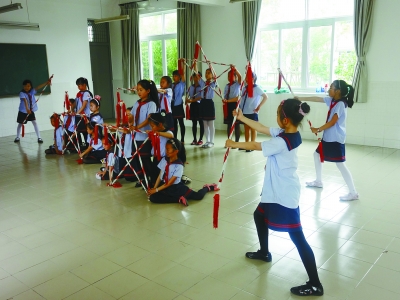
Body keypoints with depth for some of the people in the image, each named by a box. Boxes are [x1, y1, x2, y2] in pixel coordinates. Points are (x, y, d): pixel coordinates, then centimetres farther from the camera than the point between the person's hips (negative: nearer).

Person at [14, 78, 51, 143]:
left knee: (34, 122, -7)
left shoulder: (32, 91, -6)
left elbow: (38, 87, -20)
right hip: (23, 111, -3)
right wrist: (27, 109, -49)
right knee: (20, 124, 13)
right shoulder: (22, 93, -19)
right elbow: (25, 101, -35)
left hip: (31, 110, 3)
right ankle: (17, 137, 30)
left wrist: (46, 83, -34)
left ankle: (39, 137, -4)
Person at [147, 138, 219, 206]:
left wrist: (156, 190, -22)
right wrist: (154, 188, -8)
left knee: (198, 196, -15)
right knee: (153, 197, -22)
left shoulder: (179, 165, -19)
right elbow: (160, 175, 2)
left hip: (176, 187, -5)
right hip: (163, 185, 5)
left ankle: (207, 188, 21)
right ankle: (179, 199, -17)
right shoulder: (164, 160, -4)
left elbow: (170, 183, -19)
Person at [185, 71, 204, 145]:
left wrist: (192, 100, -21)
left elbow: (201, 97, -16)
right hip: (193, 105, 5)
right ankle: (194, 139, 15)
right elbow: (187, 96, 10)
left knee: (201, 123, 2)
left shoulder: (202, 86, -6)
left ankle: (200, 139, 9)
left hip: (199, 105, -5)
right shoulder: (191, 87, 10)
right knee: (194, 123, 9)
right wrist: (187, 100, -12)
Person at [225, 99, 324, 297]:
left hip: (285, 195, -10)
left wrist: (233, 144, 1)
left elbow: (256, 146, -14)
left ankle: (315, 285, 4)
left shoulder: (282, 142, -26)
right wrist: (242, 118, 13)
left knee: (297, 237, -5)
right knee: (259, 215, 27)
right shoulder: (287, 133, 0)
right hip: (277, 191, 10)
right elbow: (262, 128, 10)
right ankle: (264, 252, 48)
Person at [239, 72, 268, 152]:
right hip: (244, 112, 6)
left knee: (253, 129, 3)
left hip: (252, 112, -6)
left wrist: (259, 107, -16)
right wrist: (240, 108, 6)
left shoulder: (257, 88, -8)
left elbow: (266, 97, -13)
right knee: (246, 128, 13)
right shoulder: (245, 88, 10)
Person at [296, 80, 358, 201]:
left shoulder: (340, 104, -19)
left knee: (340, 164, -10)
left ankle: (353, 193, -6)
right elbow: (316, 99, 14)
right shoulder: (332, 100, 7)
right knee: (317, 154, 23)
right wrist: (300, 98, 17)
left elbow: (332, 122, -21)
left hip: (336, 139, -10)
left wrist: (318, 129, -11)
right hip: (328, 137, 10)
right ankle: (318, 181, 38)